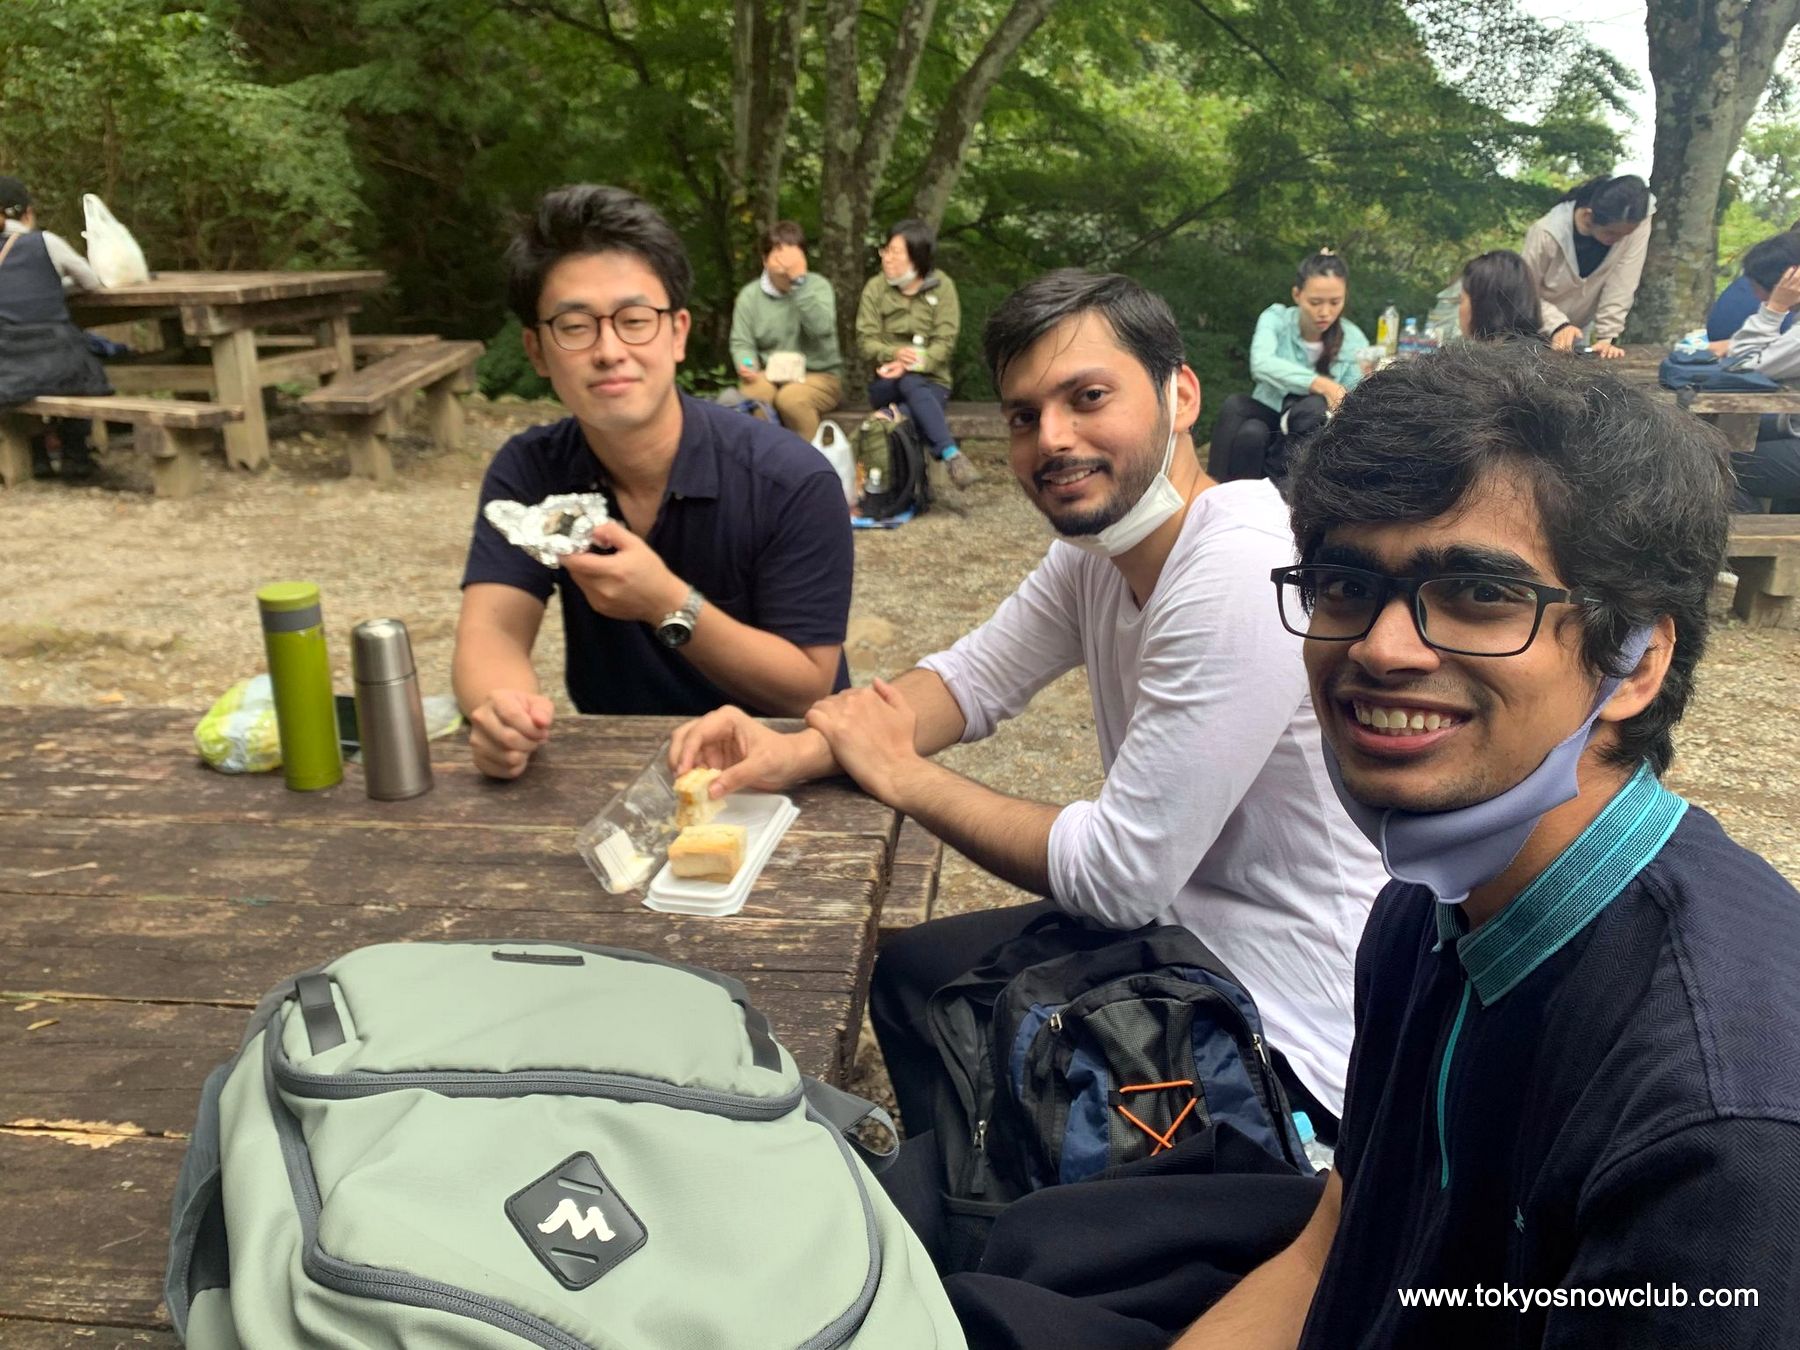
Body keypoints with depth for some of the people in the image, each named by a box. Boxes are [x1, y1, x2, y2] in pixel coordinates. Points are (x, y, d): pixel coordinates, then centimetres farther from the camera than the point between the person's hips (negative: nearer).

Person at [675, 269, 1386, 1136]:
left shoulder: (1242, 576, -29)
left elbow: (1118, 876, -25)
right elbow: (971, 678, 7)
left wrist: (900, 775, -13)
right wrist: (803, 749, -12)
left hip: (1285, 1026, -8)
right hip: (1179, 921, 8)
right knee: (911, 971, 15)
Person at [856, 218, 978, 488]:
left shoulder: (942, 287, -1)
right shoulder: (875, 288, 3)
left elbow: (944, 343, -9)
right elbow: (866, 341, -4)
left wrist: (911, 365, -26)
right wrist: (895, 353, -26)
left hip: (932, 382, 0)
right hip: (886, 384, 1)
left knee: (906, 414, -35)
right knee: (911, 383, -35)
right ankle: (952, 456, -47)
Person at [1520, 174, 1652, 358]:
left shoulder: (1637, 220, -24)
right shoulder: (1547, 234, -30)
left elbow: (1623, 283, -22)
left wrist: (1607, 336, -27)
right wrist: (1557, 325, -33)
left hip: (1585, 328, 3)